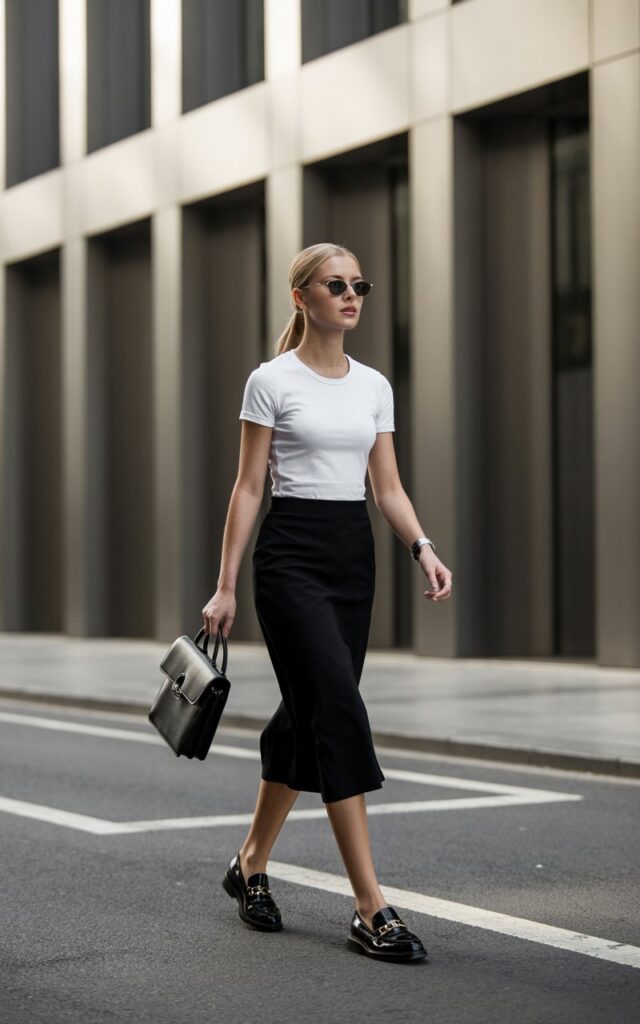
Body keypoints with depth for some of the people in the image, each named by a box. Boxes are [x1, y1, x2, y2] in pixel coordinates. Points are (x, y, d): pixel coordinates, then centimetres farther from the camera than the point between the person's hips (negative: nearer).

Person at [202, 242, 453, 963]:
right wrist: (225, 586, -8)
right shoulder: (272, 380, -5)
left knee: (308, 715, 11)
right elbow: (249, 487, -5)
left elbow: (387, 486, 10)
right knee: (340, 713, -15)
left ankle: (251, 865, 30)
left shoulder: (374, 385, 12)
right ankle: (370, 910, -14)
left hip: (353, 557, 7)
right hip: (291, 554, -7)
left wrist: (422, 547, -8)